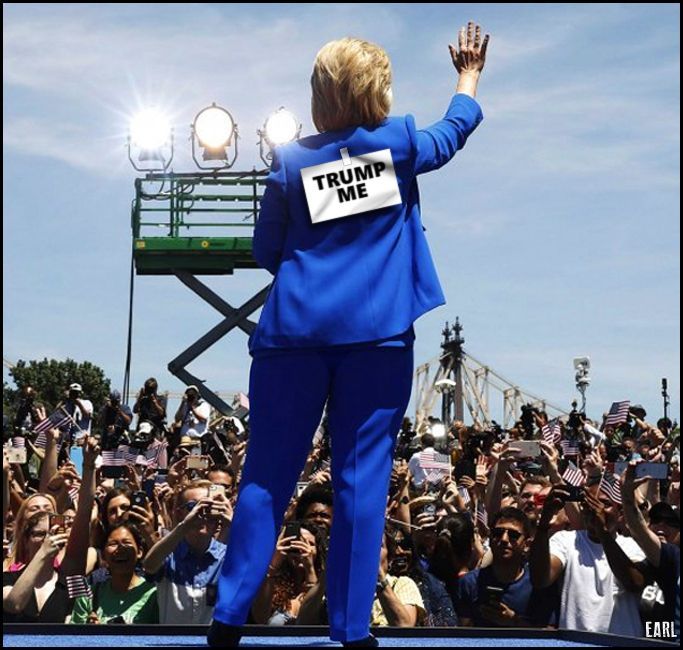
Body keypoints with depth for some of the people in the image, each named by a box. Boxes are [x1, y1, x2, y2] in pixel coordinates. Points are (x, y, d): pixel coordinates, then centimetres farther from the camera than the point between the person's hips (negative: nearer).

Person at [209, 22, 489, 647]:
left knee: (268, 475, 4)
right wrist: (470, 73, 43)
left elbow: (267, 252, 11)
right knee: (362, 478, 1)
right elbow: (457, 127, 27)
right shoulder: (399, 143, 6)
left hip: (295, 328, 1)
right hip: (377, 333, -1)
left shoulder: (291, 161, 6)